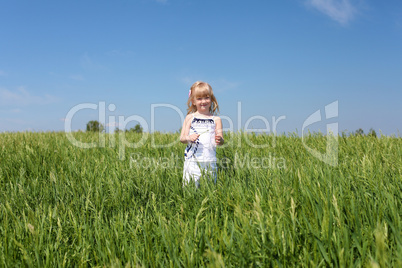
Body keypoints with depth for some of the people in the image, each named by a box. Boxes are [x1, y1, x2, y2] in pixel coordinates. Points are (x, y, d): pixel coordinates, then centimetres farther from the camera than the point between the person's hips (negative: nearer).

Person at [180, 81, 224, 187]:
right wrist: (188, 138, -16)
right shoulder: (190, 118, 7)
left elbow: (221, 141, 5)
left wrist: (220, 140, -18)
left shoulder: (216, 120, 9)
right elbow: (182, 138, 6)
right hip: (192, 159, -1)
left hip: (210, 161, 1)